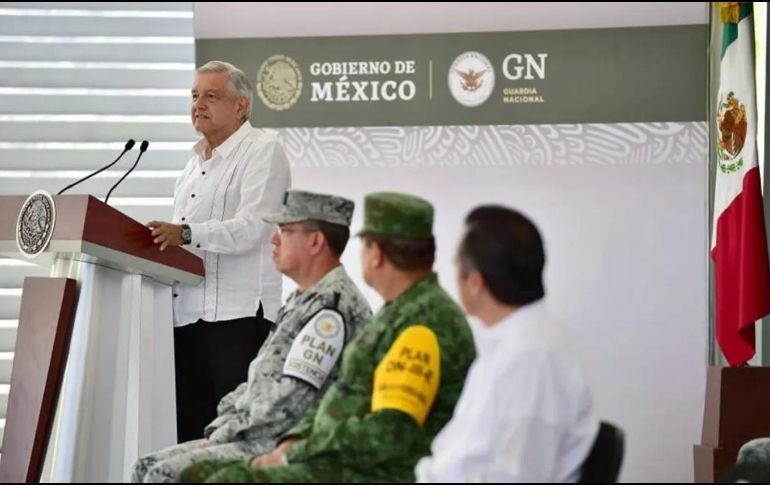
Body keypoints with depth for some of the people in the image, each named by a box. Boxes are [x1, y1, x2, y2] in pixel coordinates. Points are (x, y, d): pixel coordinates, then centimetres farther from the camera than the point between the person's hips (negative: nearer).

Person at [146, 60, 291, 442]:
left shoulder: (263, 150, -3)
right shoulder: (196, 160, 23)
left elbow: (249, 228, -17)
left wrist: (185, 234, -29)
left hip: (238, 314, -8)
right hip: (185, 314, 8)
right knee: (188, 430, 6)